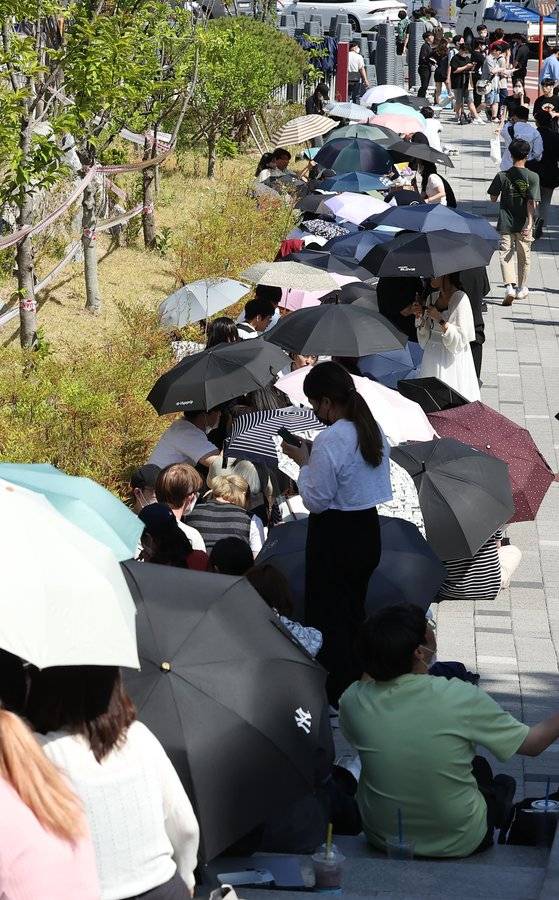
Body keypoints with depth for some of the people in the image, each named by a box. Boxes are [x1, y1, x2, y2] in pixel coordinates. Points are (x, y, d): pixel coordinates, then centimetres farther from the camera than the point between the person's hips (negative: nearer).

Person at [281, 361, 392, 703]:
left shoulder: (330, 440, -23)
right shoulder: (374, 431, 3)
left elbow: (316, 501, -18)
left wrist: (303, 461, -6)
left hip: (335, 537, -8)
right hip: (369, 531, 8)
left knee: (327, 615, 6)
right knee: (355, 611, 21)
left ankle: (338, 694, 9)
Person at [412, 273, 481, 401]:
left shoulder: (460, 298, -12)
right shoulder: (433, 297, 9)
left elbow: (461, 339, -15)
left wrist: (440, 319, -20)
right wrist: (419, 316, -2)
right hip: (432, 355, 6)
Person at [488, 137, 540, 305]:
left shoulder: (502, 176, -7)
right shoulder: (533, 177, -9)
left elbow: (493, 199, 1)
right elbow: (532, 202, -17)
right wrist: (529, 222, -21)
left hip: (506, 223, -1)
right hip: (523, 223, 1)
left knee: (506, 255, 1)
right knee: (524, 256, 17)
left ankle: (509, 286, -20)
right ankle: (521, 289, 29)